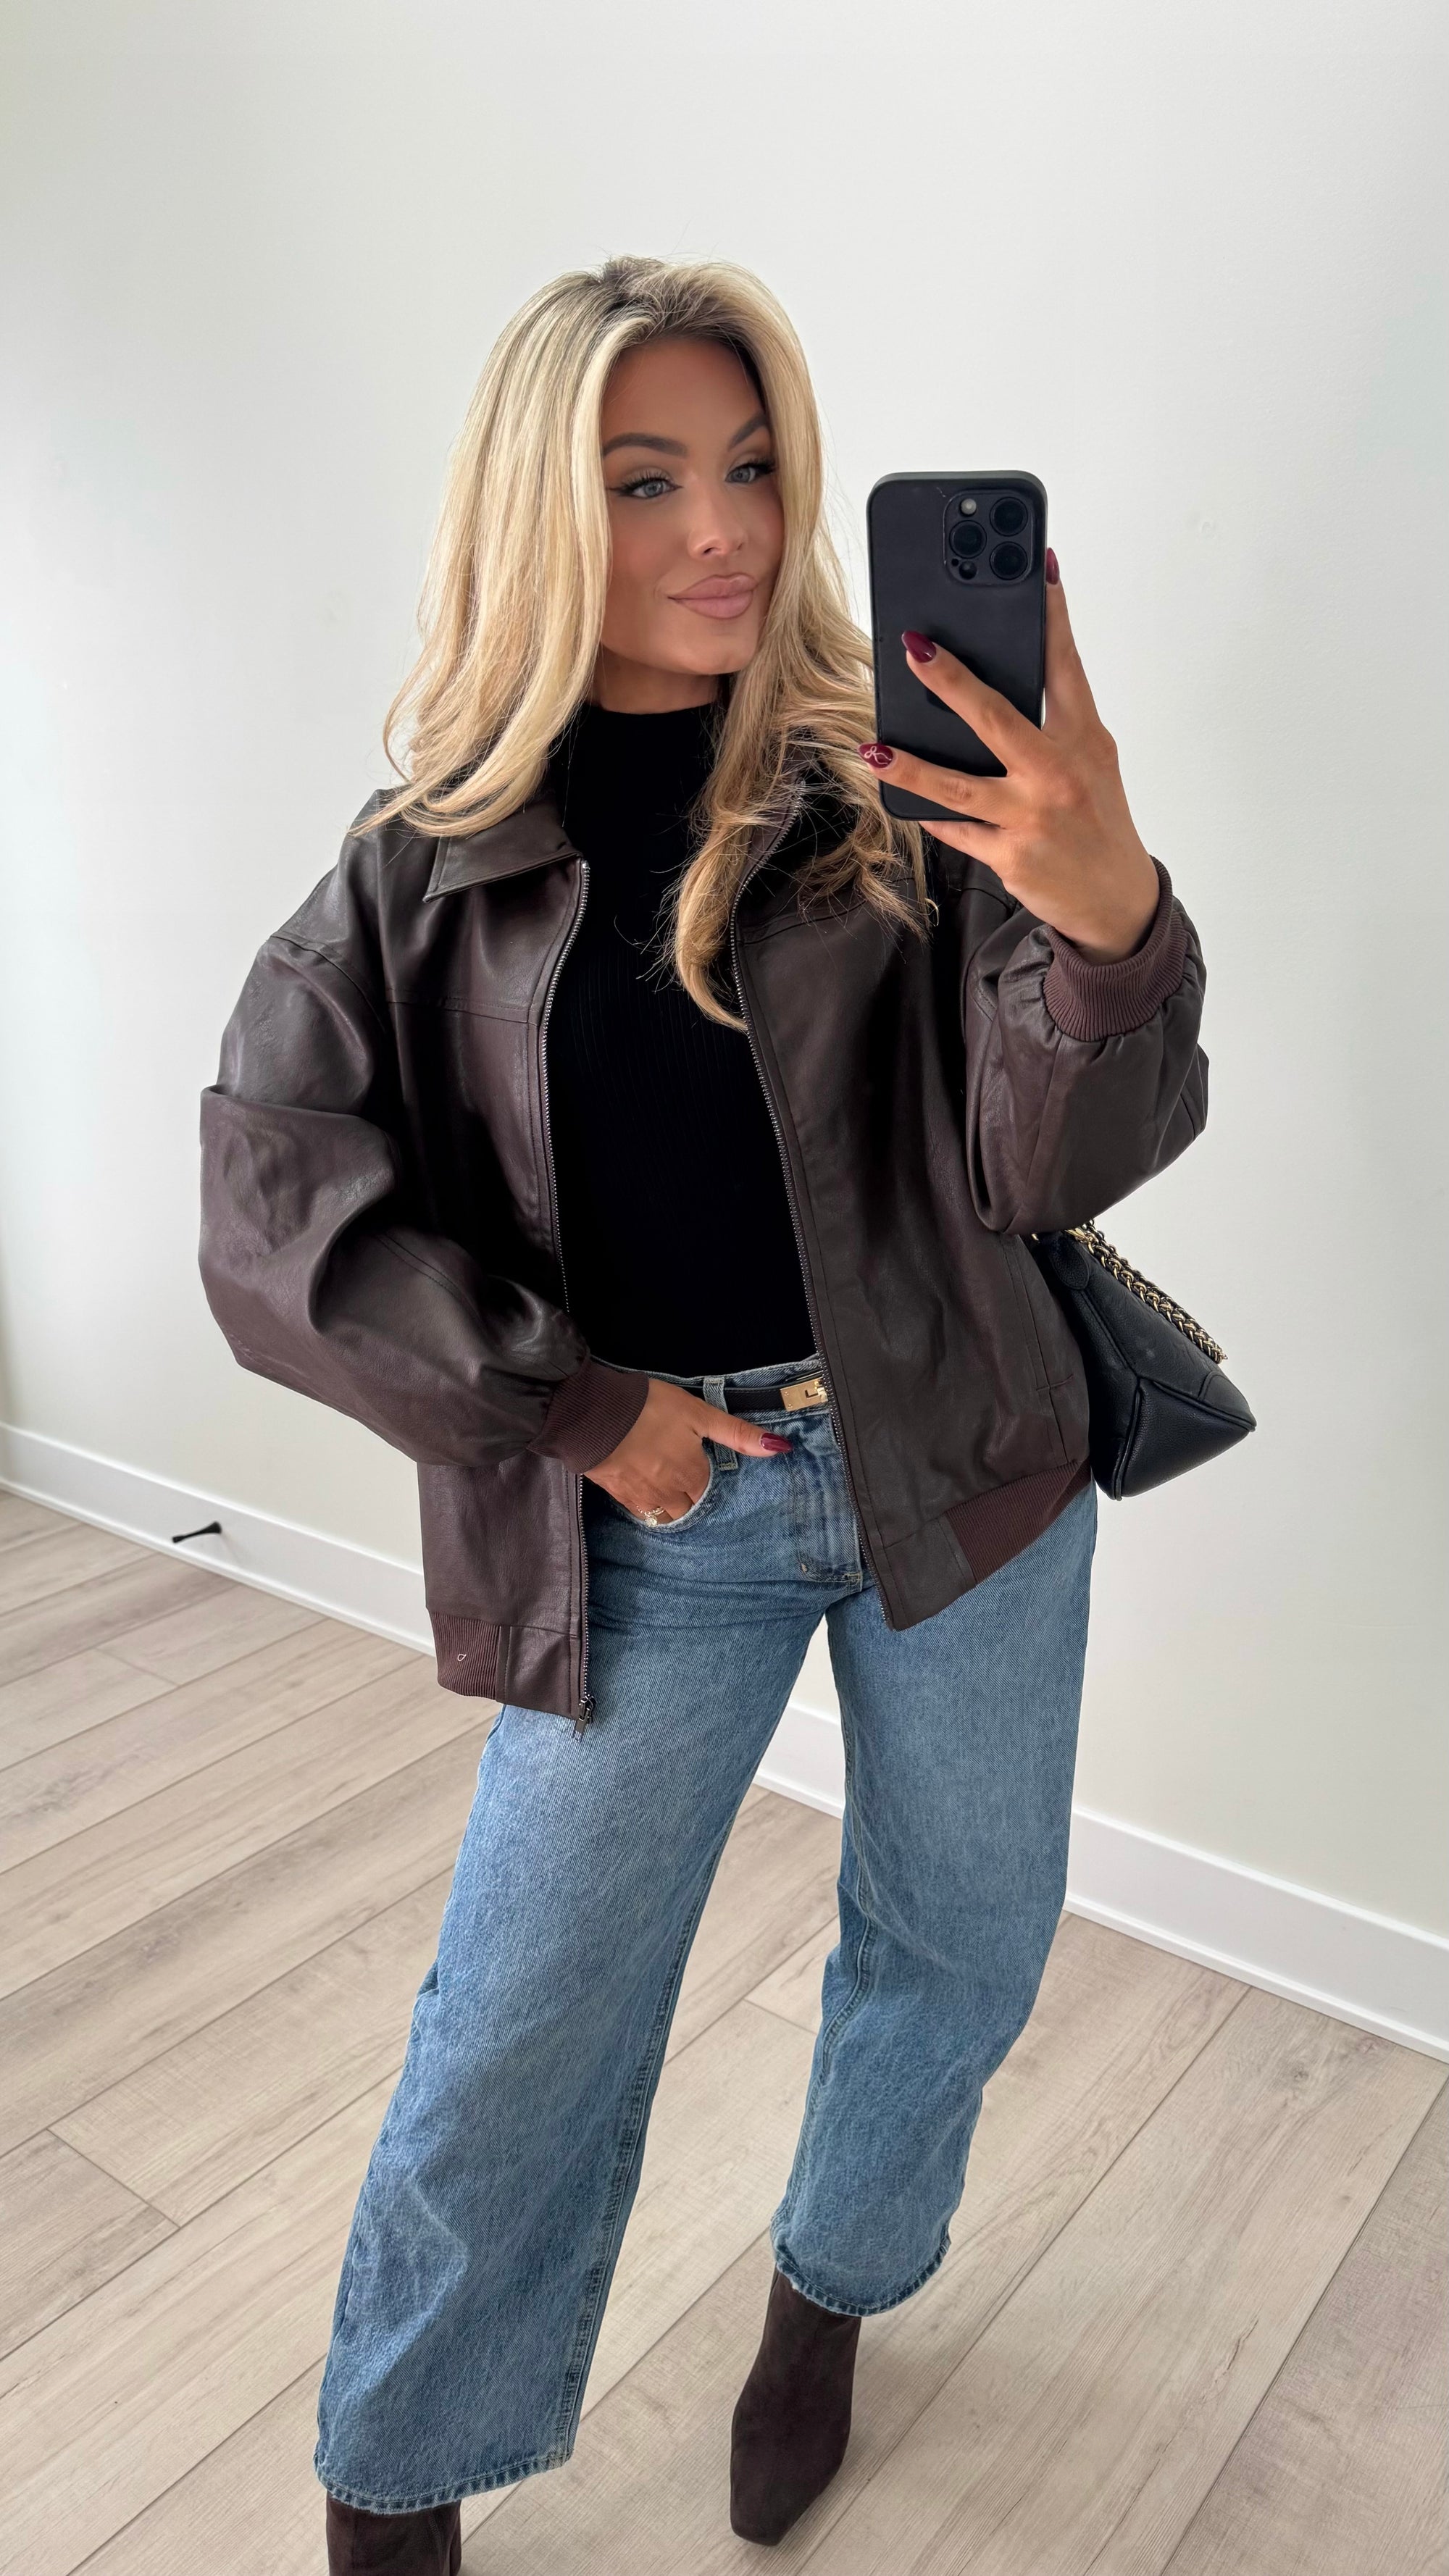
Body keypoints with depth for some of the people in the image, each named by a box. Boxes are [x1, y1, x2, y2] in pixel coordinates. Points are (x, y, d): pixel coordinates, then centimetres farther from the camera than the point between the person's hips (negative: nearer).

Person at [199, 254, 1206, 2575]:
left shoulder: (892, 787, -4)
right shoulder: (441, 854, -3)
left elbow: (1063, 1155, -13)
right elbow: (272, 1209, -7)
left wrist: (1104, 912, -34)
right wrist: (574, 1405, -13)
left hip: (955, 1455, 2)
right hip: (645, 1511, -1)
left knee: (960, 1945, 18)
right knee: (518, 2029, 7)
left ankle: (832, 2287, 50)